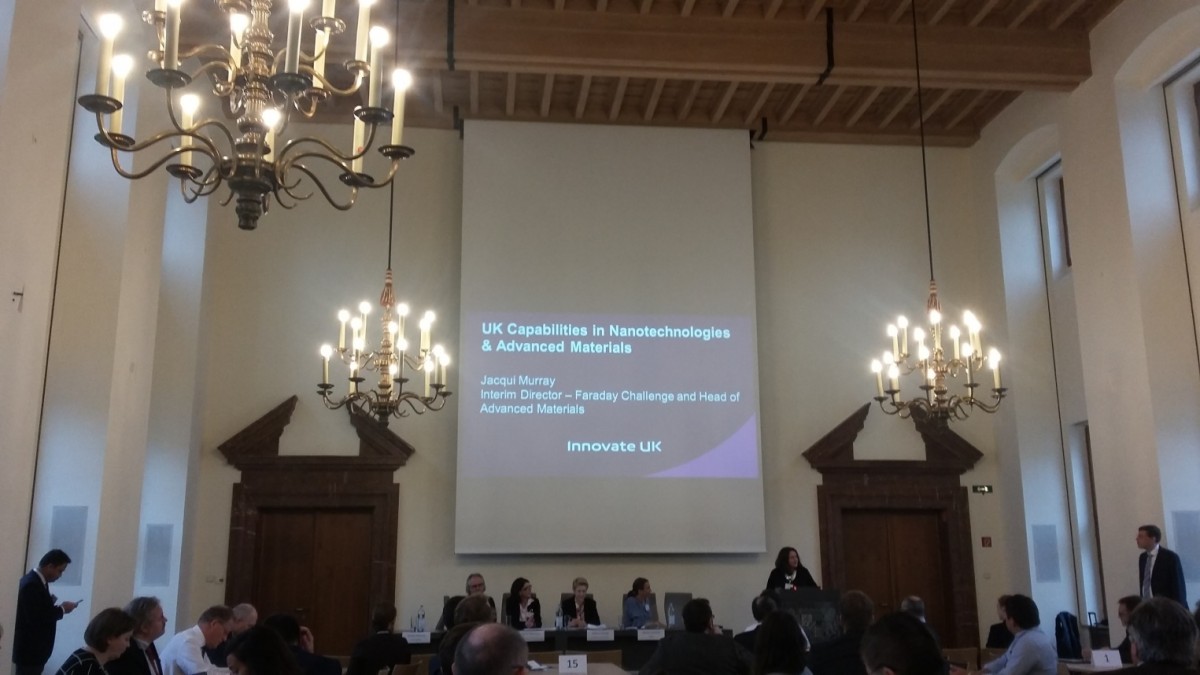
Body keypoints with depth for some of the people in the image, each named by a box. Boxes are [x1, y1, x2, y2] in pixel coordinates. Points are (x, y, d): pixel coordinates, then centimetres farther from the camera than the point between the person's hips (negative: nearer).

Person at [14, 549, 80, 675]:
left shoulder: (37, 581, 10)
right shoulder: (32, 584, -20)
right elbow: (35, 618, -24)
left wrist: (53, 605, -1)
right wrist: (62, 609, -15)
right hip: (29, 651, -9)